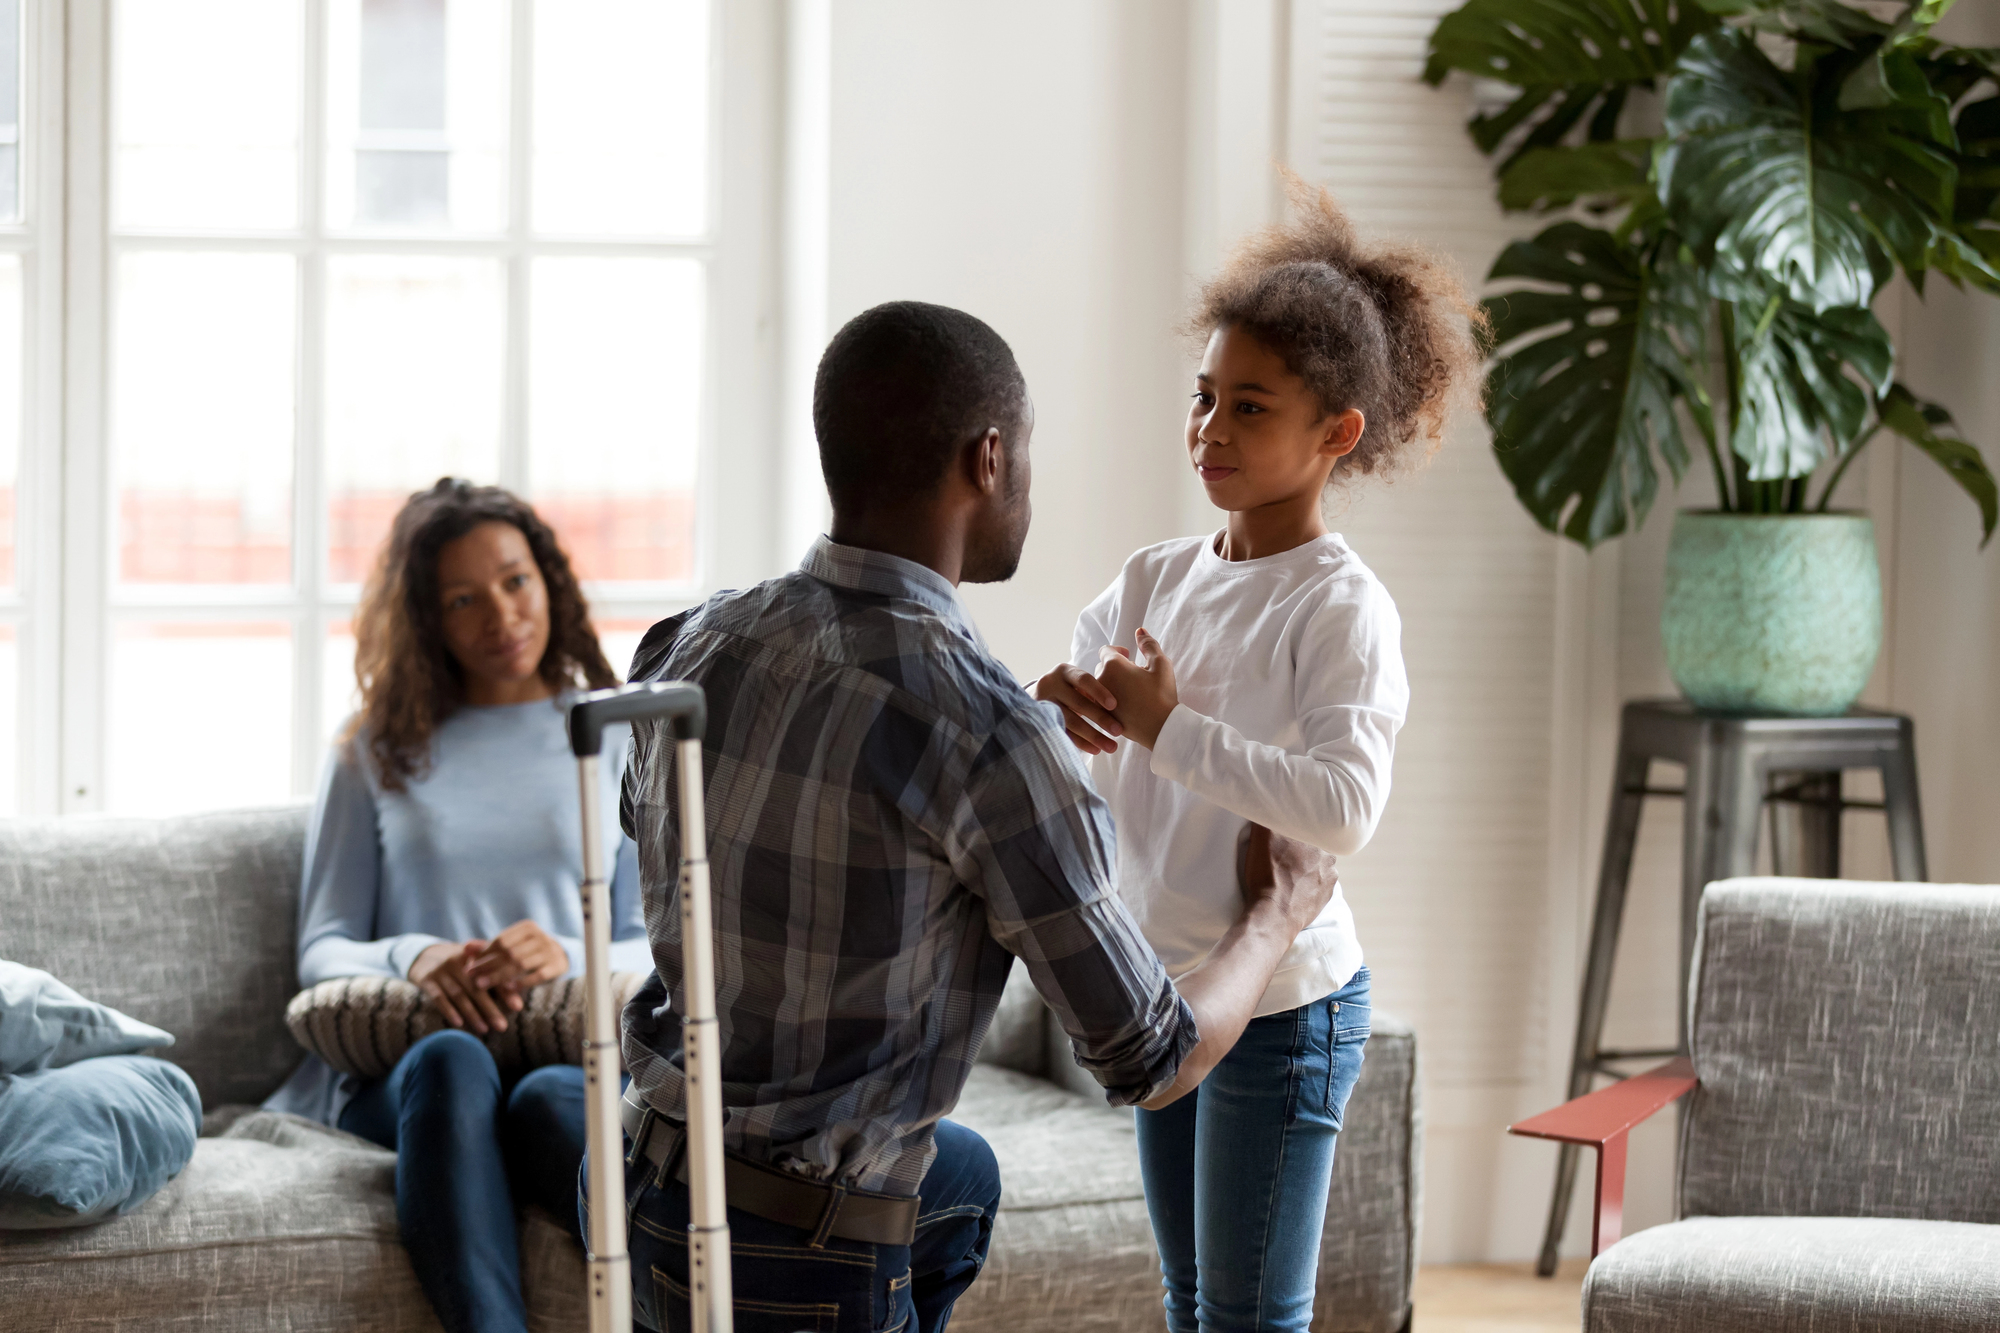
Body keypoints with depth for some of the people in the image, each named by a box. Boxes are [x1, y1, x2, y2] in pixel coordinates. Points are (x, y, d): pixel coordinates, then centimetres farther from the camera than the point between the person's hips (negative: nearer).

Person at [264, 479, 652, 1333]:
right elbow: (322, 950, 13)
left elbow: (658, 950, 11)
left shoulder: (619, 742, 20)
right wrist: (412, 958, -10)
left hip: (581, 1061, 1)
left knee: (549, 1103, -38)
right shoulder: (376, 754, 20)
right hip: (399, 1065, -1)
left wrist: (568, 959, -12)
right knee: (452, 1063, -39)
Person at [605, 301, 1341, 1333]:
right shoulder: (990, 734, -23)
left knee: (962, 1176, 32)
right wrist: (1275, 920, 8)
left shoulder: (690, 647, -3)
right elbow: (1147, 1061, -14)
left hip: (644, 1178, 8)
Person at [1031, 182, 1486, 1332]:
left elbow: (1346, 808, -31)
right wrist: (1058, 707, -15)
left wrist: (1166, 728, -27)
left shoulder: (1343, 608, -16)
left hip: (1283, 1007, -7)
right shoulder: (1161, 577, 6)